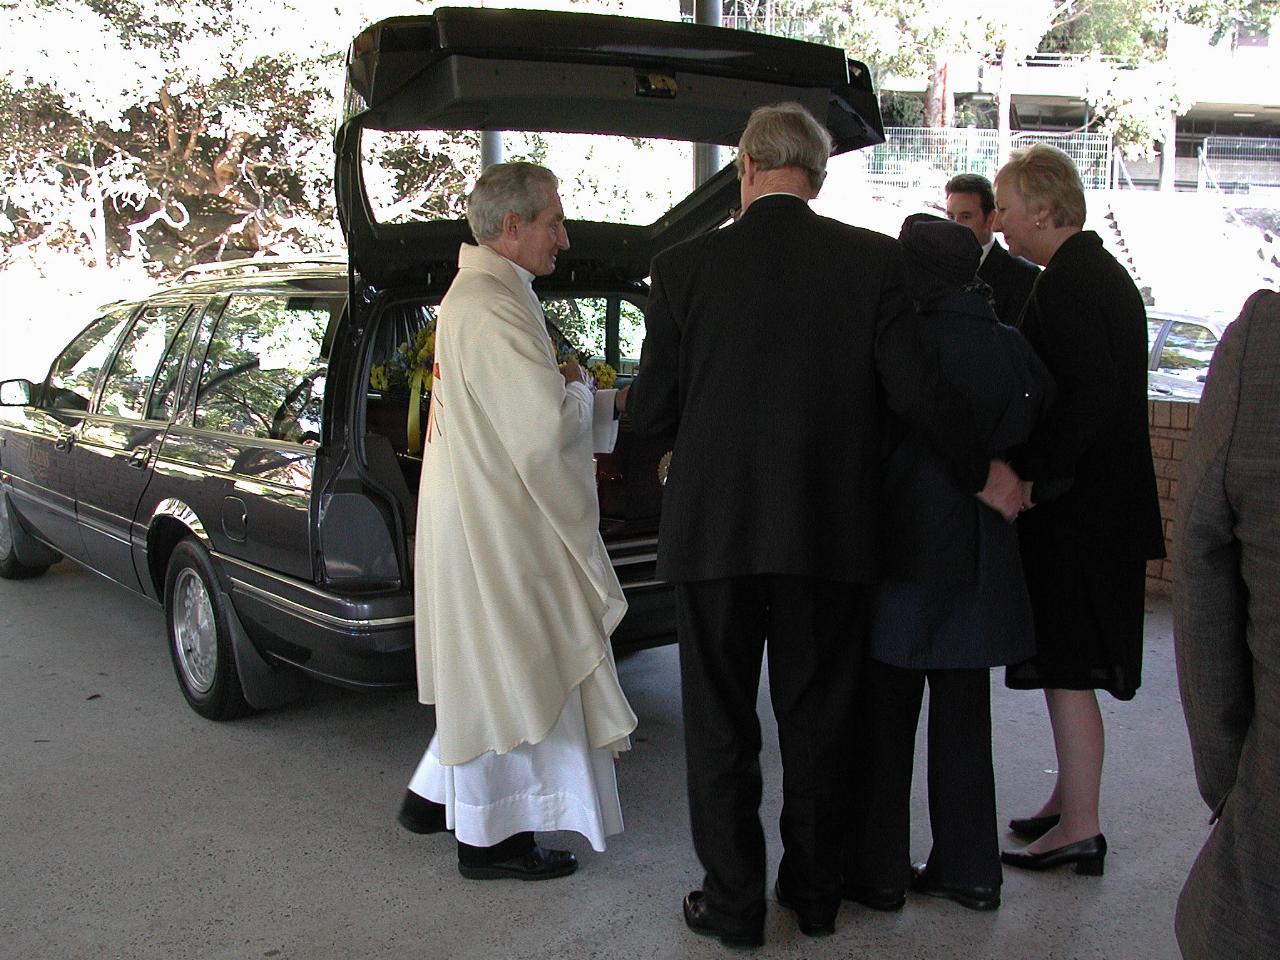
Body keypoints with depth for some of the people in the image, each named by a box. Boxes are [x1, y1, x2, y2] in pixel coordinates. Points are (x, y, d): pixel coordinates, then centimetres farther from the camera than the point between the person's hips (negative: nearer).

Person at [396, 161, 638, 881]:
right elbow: (548, 430, -29)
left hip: (489, 518, 10)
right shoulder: (492, 310, -23)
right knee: (507, 672, 4)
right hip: (498, 529, -10)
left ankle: (437, 794, 36)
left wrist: (614, 402, 7)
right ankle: (492, 838, 19)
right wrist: (580, 386, -8)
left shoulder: (480, 295, 12)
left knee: (488, 671, 22)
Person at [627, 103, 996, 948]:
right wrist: (985, 472, 5)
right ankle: (815, 892, 31)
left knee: (721, 724, 12)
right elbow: (917, 389, -9)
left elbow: (650, 413, -4)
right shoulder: (874, 260, -4)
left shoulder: (684, 267, -6)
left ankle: (733, 904, 21)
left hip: (715, 529, -1)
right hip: (833, 532, 2)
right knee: (818, 720, 17)